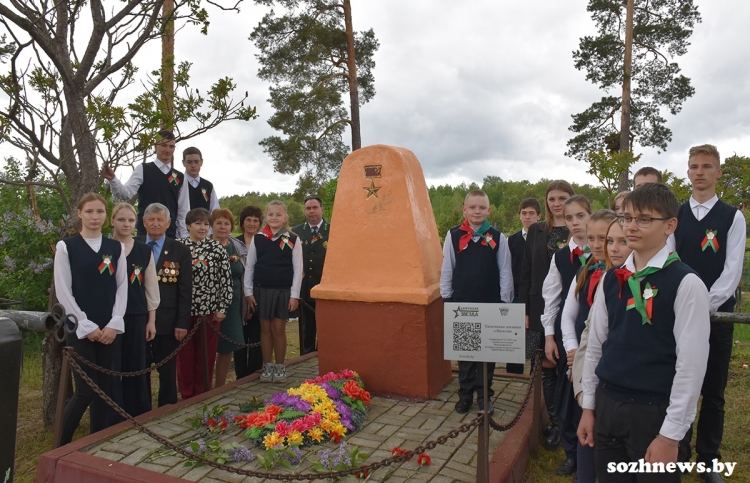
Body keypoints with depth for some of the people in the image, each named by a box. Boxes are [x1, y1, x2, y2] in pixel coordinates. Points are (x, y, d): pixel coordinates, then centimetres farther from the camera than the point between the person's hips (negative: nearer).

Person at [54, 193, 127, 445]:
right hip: (80, 328, -3)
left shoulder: (116, 248, 6)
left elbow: (122, 287, 6)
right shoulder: (66, 246, -2)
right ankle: (62, 445, 16)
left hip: (109, 329, 3)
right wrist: (86, 326, -10)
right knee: (85, 390, -5)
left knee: (103, 388, 9)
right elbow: (63, 291, -6)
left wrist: (114, 324, -5)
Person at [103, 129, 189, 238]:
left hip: (171, 234, 3)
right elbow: (126, 193, -7)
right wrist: (112, 179, -25)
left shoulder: (180, 177, 11)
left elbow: (184, 210, 11)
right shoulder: (143, 169, 4)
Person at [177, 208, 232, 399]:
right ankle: (186, 396, 24)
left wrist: (222, 308, -4)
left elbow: (226, 280, -1)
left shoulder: (217, 248, -1)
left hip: (209, 311, -1)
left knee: (206, 356, 8)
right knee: (184, 355, 9)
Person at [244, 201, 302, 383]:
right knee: (265, 329, 9)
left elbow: (298, 268, -2)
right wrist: (248, 292, 2)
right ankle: (267, 367, 21)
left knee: (279, 329, 4)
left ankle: (280, 367, 18)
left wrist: (295, 294, -6)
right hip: (261, 289, 2)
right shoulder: (257, 239, 2)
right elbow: (249, 267, 6)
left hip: (283, 290, -2)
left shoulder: (293, 240, -3)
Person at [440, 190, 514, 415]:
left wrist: (504, 302, -2)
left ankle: (484, 394, 23)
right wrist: (446, 299, 1)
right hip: (461, 304, 0)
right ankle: (465, 394, 23)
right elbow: (446, 270, 2)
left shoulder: (498, 238, -2)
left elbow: (505, 272, 1)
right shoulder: (453, 236, -3)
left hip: (490, 304, 0)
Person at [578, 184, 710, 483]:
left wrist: (671, 435, -11)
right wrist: (588, 407, 10)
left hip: (653, 412, -5)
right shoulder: (610, 279, 4)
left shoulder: (686, 283, -11)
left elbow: (691, 363, -12)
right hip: (606, 405, 5)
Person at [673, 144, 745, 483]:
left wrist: (704, 307, -15)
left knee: (713, 392, 8)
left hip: (717, 314, -1)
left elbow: (732, 271, -7)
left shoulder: (733, 217, 0)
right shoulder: (674, 216, 5)